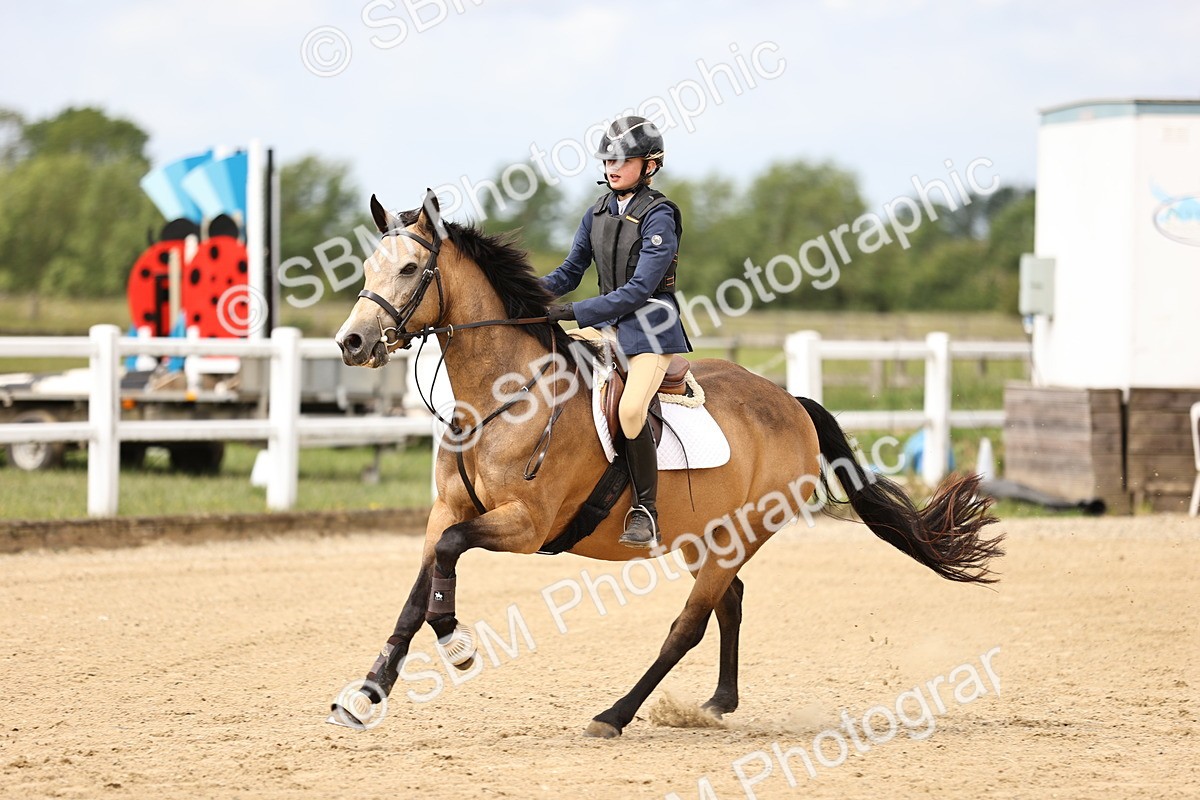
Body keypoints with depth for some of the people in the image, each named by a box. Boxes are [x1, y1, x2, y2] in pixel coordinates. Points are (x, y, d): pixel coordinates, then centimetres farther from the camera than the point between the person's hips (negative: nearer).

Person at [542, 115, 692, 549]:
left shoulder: (659, 216, -12)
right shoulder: (598, 213, 9)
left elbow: (640, 289, -19)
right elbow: (569, 273, 14)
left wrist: (573, 312, -24)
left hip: (651, 324, -7)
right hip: (607, 323, 8)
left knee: (630, 409, -28)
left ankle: (645, 512, -14)